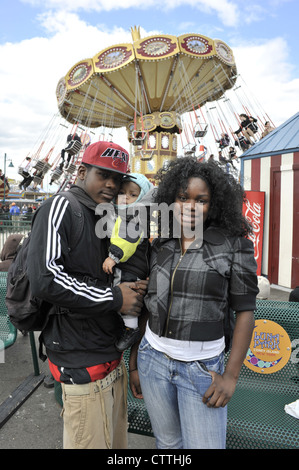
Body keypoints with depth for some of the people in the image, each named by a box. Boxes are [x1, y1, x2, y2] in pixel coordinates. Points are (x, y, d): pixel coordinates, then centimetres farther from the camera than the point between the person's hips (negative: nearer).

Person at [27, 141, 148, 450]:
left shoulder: (106, 218, 13)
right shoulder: (62, 207, -13)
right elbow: (44, 279, -26)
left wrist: (130, 290, 1)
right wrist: (115, 297, -18)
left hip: (110, 354, 9)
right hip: (83, 362, -8)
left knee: (116, 441, 20)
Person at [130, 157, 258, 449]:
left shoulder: (234, 246, -8)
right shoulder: (158, 246, 2)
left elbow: (245, 311, -6)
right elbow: (145, 305, 7)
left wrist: (230, 375, -9)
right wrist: (134, 363, 10)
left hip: (202, 367, -3)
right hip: (153, 359, 4)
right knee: (167, 443, 20)